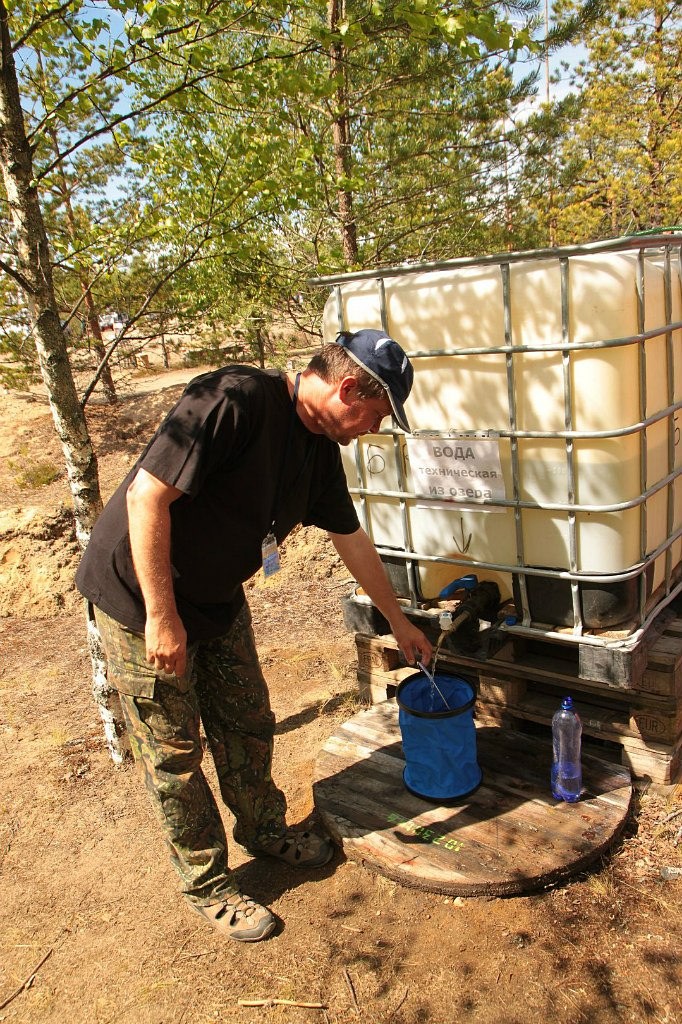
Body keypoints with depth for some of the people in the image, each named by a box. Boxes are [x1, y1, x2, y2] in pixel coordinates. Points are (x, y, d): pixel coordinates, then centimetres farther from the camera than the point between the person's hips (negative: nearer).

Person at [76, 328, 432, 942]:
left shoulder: (320, 449, -1)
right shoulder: (234, 401, -28)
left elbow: (352, 540, 10)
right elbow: (147, 494, -30)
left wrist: (400, 623, 18)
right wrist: (162, 616, -26)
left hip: (220, 602, 8)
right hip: (142, 600, -7)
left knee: (248, 726, 18)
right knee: (174, 752, 7)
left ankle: (264, 829, 43)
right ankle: (208, 885, 26)